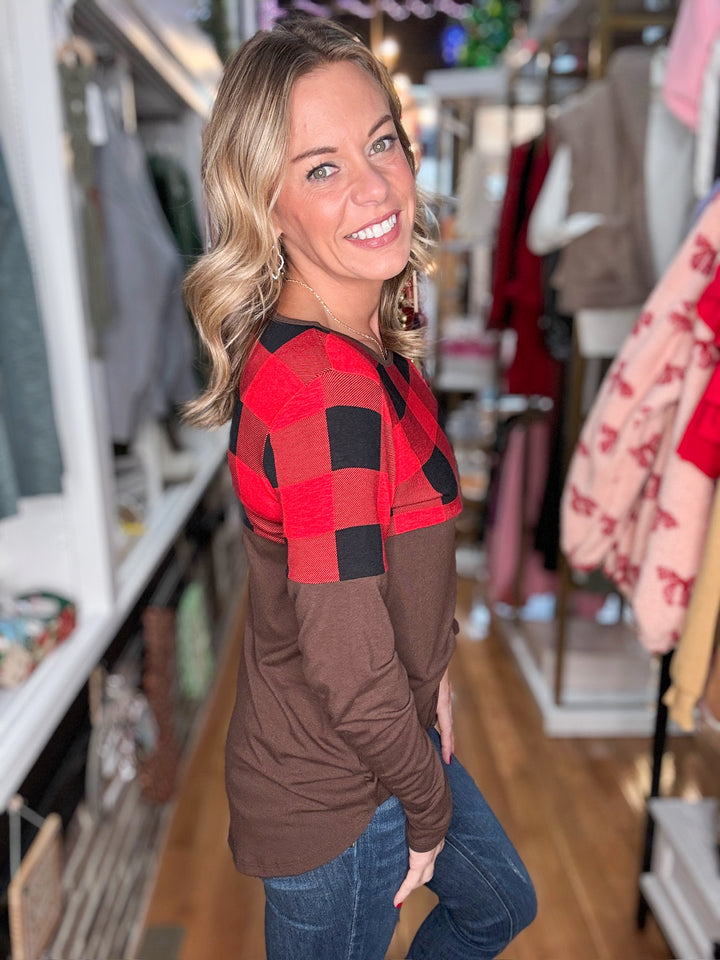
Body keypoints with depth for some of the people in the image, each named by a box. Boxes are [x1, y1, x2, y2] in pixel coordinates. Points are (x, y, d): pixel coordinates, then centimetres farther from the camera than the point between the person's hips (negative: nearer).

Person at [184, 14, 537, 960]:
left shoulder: (370, 340, -4)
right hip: (334, 795, -8)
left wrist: (430, 671, 5)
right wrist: (429, 808, -11)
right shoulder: (324, 391, -33)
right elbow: (349, 671, -29)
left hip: (390, 732, 8)